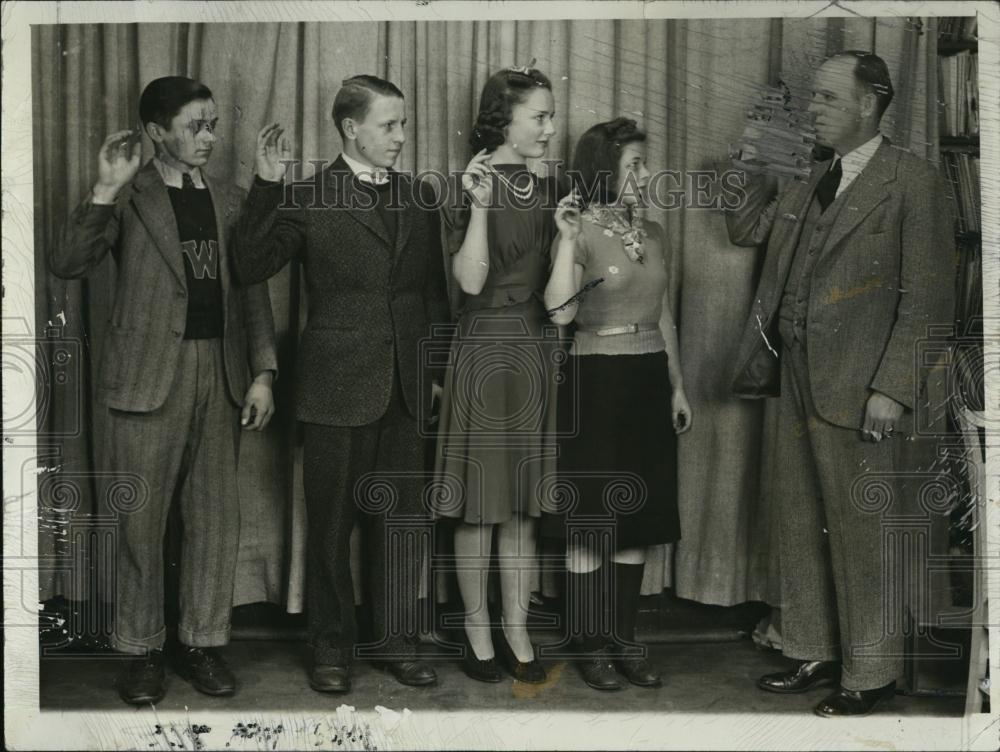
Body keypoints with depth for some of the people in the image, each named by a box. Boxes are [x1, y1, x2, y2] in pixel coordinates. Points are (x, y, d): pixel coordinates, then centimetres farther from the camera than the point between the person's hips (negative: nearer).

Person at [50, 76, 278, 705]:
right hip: (148, 374, -4)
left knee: (218, 515, 7)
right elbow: (68, 264, -13)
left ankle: (202, 641, 21)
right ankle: (143, 649, 17)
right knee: (141, 519, 3)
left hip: (221, 373, 4)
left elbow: (252, 292, 11)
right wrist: (106, 189, -20)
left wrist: (263, 372, 3)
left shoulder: (231, 200, 12)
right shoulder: (128, 197, -1)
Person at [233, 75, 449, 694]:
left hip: (406, 387, 4)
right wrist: (268, 187, -18)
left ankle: (398, 642, 24)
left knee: (402, 520, 10)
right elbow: (253, 267, -11)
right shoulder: (308, 197, -3)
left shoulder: (420, 197, 10)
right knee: (332, 521, 6)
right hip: (338, 386, -4)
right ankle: (333, 648, 21)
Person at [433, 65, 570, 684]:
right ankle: (478, 630, 18)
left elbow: (558, 283, 11)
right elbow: (470, 280, -17)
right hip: (485, 349, -5)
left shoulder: (549, 188, 9)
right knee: (482, 506, 4)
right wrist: (481, 206, -26)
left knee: (523, 506, 9)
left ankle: (517, 631, 19)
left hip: (538, 353, 5)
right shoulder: (473, 182, -8)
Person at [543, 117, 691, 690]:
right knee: (591, 520, 0)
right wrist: (568, 239, -21)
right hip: (596, 382, -6)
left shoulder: (654, 234, 12)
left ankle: (627, 639, 19)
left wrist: (678, 385, 16)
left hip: (650, 382, 6)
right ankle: (594, 646, 11)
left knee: (638, 517, 9)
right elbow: (560, 312, -20)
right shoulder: (580, 233, -7)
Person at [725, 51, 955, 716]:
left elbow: (928, 297, -11)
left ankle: (870, 674, 16)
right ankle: (816, 654, 28)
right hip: (799, 383, 7)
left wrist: (891, 389, -17)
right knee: (803, 525, 14)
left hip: (860, 391, -7)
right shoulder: (813, 182, 14)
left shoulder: (910, 180, -8)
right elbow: (747, 229, 24)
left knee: (862, 534, 1)